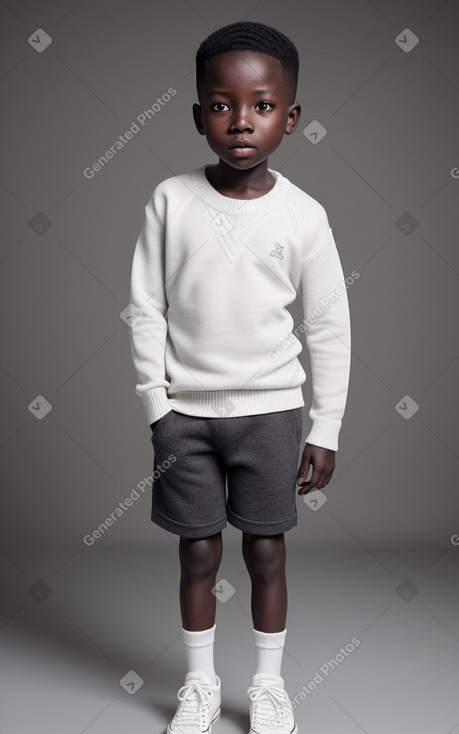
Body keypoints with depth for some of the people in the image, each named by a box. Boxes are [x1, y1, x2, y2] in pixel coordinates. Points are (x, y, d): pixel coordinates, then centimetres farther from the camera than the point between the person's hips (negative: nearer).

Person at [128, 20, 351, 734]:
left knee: (266, 552, 10)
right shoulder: (171, 200, -4)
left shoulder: (303, 214, -5)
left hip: (270, 410, 0)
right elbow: (147, 309, 0)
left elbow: (330, 327, 0)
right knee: (198, 553, 10)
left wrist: (325, 429, 0)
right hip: (186, 410, 1)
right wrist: (157, 406, -3)